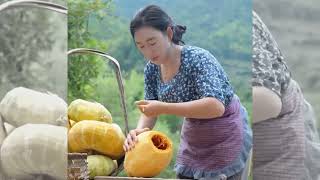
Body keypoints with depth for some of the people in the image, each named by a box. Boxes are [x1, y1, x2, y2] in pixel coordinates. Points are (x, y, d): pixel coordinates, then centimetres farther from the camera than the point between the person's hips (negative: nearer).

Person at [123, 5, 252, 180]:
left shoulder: (197, 58, -25)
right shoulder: (152, 69, -5)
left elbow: (216, 106, -38)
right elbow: (150, 111, 0)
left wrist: (163, 108, -38)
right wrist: (139, 130, -22)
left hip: (226, 137, -7)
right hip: (193, 139, 7)